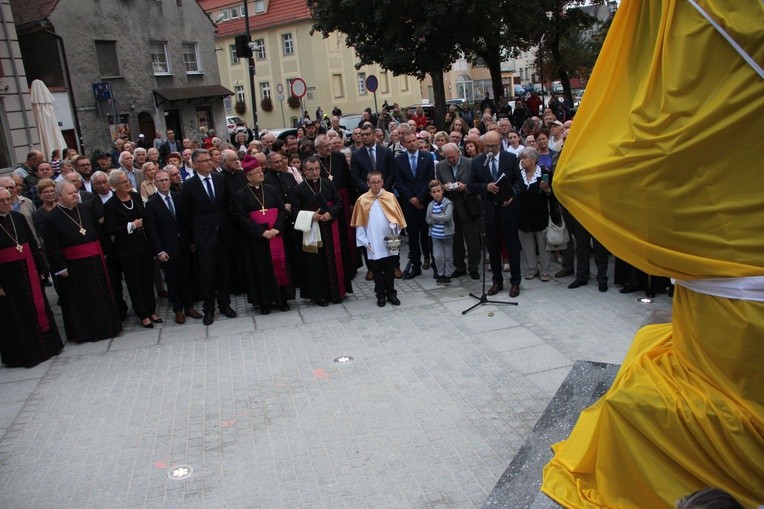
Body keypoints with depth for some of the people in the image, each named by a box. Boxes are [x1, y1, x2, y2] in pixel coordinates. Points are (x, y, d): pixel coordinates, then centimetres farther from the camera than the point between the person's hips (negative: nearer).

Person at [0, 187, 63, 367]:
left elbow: (33, 244, 7)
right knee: (16, 314, 6)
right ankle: (23, 354, 18)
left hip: (28, 271, 4)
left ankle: (47, 346, 28)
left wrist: (41, 269, 4)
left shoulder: (18, 218, 4)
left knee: (38, 307, 13)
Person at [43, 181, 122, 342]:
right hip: (73, 267, -5)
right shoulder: (52, 219, -9)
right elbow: (52, 248, -10)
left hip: (94, 262, 5)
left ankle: (107, 326, 25)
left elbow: (97, 231, 13)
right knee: (81, 299, 5)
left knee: (101, 294, 12)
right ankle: (86, 332, 17)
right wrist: (61, 268, -12)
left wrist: (102, 253, 11)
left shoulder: (84, 209, 6)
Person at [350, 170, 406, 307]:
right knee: (376, 271, 10)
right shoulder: (362, 200, -3)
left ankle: (391, 293, 23)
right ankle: (381, 295, 22)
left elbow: (397, 219, 0)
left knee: (389, 270, 10)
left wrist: (395, 236, -9)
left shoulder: (390, 197, -1)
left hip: (388, 243, 0)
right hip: (372, 245, 0)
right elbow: (359, 223, 0)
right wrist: (364, 240, -4)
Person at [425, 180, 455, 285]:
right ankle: (440, 274, 21)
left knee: (448, 256, 8)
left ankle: (448, 275, 21)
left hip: (447, 234, -3)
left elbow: (447, 217, -23)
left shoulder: (448, 203, -11)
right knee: (437, 256, 4)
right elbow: (428, 220, -3)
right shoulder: (431, 205, 1)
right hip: (435, 234, 3)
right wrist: (440, 219, -16)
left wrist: (433, 216, -14)